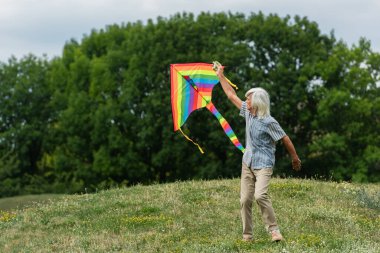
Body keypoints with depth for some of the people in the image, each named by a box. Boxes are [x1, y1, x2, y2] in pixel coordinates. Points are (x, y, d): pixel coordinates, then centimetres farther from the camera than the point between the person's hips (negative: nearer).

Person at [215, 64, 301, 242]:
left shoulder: (269, 122, -15)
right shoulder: (248, 113, 4)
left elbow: (285, 139, -7)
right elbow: (231, 95, 13)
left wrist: (295, 158, 1)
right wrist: (220, 76, 17)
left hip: (263, 165, -6)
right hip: (247, 163, 7)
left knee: (260, 195, -25)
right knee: (245, 199, 1)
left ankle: (274, 229, -15)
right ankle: (247, 235, 7)